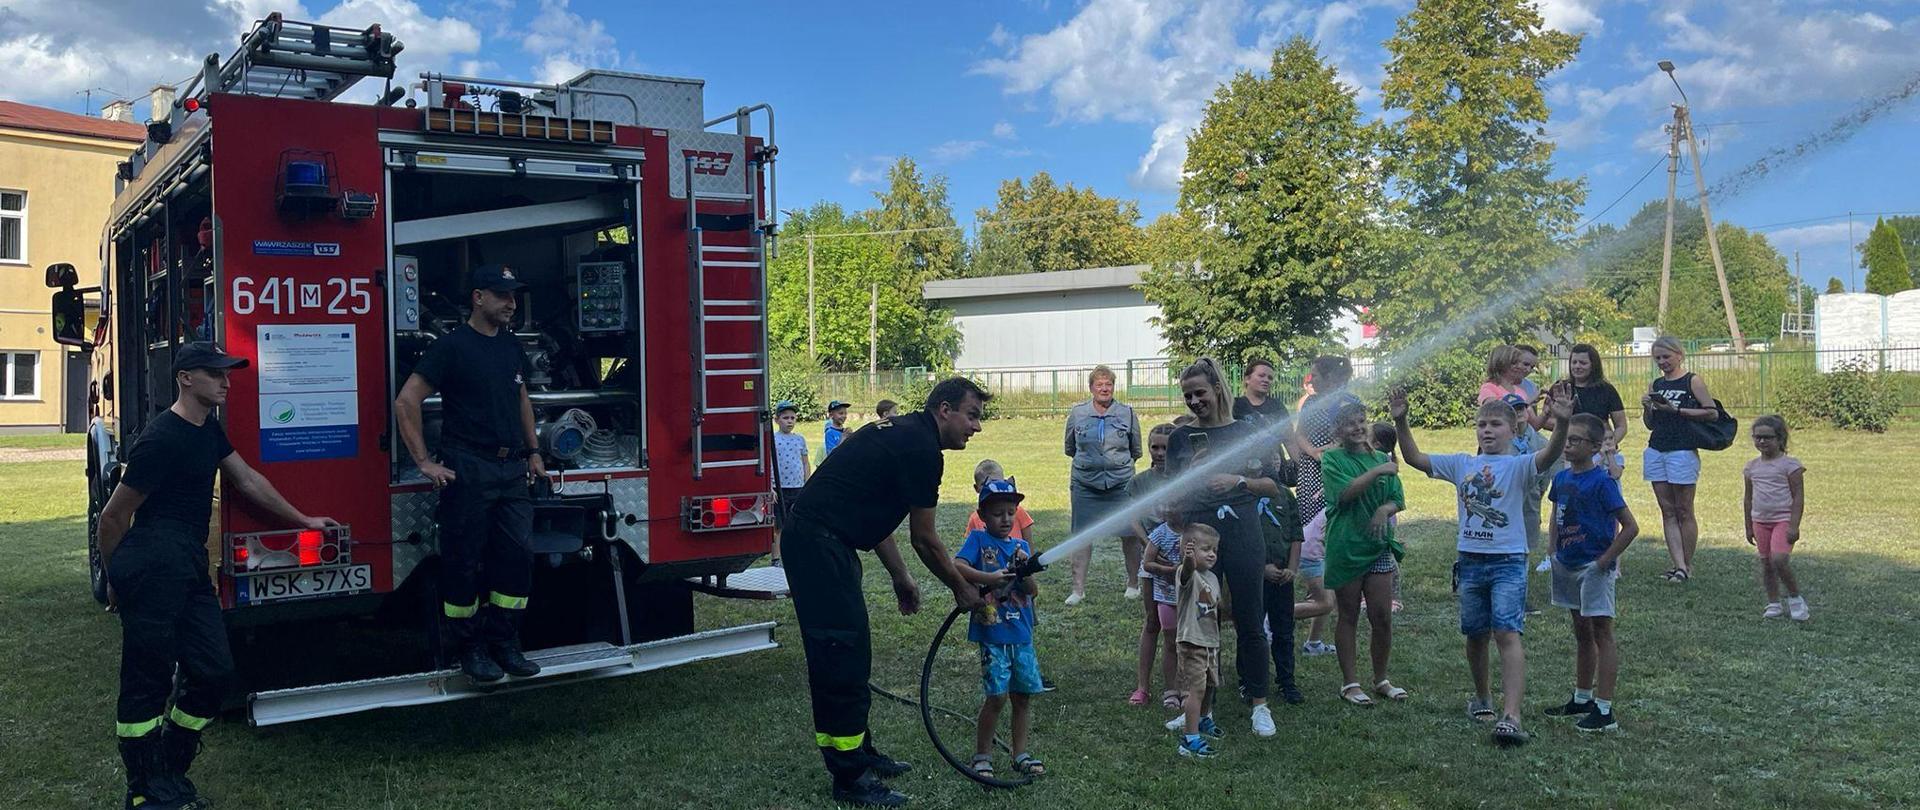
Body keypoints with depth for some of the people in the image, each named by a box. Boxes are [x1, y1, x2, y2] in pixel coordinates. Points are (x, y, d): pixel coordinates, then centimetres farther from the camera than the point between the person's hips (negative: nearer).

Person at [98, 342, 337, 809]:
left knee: (214, 672, 8)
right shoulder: (161, 439, -15)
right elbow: (114, 515, -9)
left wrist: (303, 520, 29)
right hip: (153, 568, -9)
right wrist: (116, 579, 3)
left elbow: (248, 481, 25)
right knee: (147, 681, -1)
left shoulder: (208, 429, 14)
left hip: (189, 569, 9)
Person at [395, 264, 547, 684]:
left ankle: (505, 643, 15)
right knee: (465, 562, 2)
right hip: (467, 471, -6)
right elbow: (406, 402, -10)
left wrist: (533, 451, 20)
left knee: (517, 555, 4)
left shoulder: (512, 346, 13)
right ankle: (471, 649, 12)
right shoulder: (452, 346, -8)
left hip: (512, 469, 6)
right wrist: (425, 462, -12)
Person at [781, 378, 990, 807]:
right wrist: (961, 588, 7)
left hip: (815, 542, 11)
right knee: (842, 657, -5)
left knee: (850, 653, 17)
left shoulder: (900, 432, 17)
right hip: (820, 545, -11)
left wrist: (901, 578, 25)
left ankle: (860, 752, 28)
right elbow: (924, 539, -7)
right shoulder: (922, 449, -13)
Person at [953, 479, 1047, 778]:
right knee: (997, 696, -8)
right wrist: (988, 579, -30)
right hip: (992, 633, -5)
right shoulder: (978, 539, -1)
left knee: (1023, 695, 9)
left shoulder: (1021, 546, 11)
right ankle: (982, 756, 7)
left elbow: (1032, 591, 3)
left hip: (1022, 634, 5)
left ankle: (1020, 755, 23)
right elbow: (957, 566, -19)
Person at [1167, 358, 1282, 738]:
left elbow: (1274, 486, 3)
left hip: (1243, 538, -1)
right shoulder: (1181, 438, 7)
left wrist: (1238, 481, -11)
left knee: (1249, 623, 3)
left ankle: (1259, 704, 13)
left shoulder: (1248, 433, 4)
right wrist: (1194, 469, -10)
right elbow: (1173, 496, 7)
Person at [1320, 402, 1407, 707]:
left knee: (1383, 617, 4)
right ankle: (1350, 683, 15)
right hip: (1345, 547, -4)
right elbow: (1346, 492, -18)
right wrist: (1378, 471, -21)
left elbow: (1399, 500, 8)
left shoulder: (1382, 459, 10)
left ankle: (1381, 679, 22)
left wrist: (1385, 509, -13)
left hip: (1379, 546, 4)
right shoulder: (1332, 459, -2)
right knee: (1349, 616, 6)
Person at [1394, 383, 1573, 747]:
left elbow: (1549, 455, -26)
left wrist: (1561, 423, -44)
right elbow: (1415, 458, 7)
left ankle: (1511, 716, -20)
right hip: (1469, 560, 5)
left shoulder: (1519, 466, -5)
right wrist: (1401, 421, -6)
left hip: (1508, 561, -5)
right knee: (1475, 635, 16)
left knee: (1507, 633, -15)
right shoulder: (1462, 465, 9)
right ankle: (1482, 698, 37)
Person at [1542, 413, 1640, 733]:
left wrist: (1605, 561, -16)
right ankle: (1582, 699, 29)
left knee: (1601, 633, -4)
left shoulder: (1602, 482, -16)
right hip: (1567, 565, 8)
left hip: (1594, 566, -8)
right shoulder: (1562, 478, 6)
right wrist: (1555, 553, 12)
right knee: (1581, 632, 17)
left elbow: (1630, 526, -18)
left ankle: (1604, 710, -2)